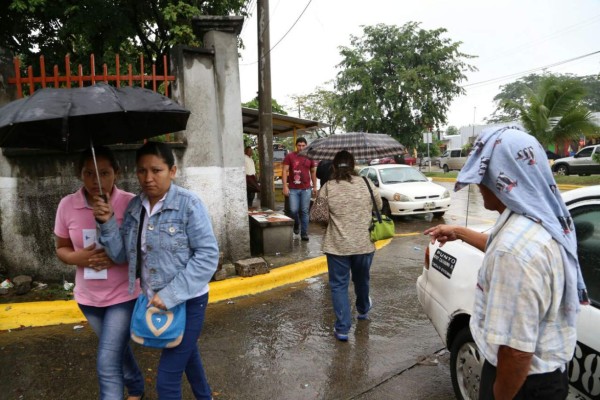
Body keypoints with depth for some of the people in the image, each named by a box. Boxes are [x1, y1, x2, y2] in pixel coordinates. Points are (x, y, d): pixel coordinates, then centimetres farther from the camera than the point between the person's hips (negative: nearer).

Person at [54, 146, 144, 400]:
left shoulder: (131, 203, -17)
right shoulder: (67, 205, -7)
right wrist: (78, 257, -17)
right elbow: (61, 249, 4)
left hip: (123, 295, -4)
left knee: (107, 364, -5)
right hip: (88, 297, 5)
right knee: (117, 350, 25)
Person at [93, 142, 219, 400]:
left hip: (187, 301, -6)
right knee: (186, 352, 28)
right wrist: (107, 223, -15)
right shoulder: (134, 207, -1)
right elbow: (122, 255, 1)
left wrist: (171, 295, -24)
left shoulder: (189, 204, -19)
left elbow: (207, 255, -22)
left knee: (167, 378, -1)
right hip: (154, 300, 6)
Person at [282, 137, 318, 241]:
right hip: (293, 189, -1)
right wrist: (285, 186, -10)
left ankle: (304, 233, 10)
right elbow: (285, 171, -2)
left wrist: (315, 187, 13)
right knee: (293, 210, -4)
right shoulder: (289, 156, -1)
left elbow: (313, 172, 15)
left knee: (304, 211, 2)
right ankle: (296, 224, 27)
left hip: (306, 189, 1)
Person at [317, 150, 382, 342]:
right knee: (362, 280, 25)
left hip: (337, 245, -3)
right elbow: (379, 205, 9)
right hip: (364, 243, 3)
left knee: (339, 285, 7)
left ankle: (342, 328, 7)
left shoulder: (327, 187, -9)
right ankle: (363, 310, 49)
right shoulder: (366, 183, -3)